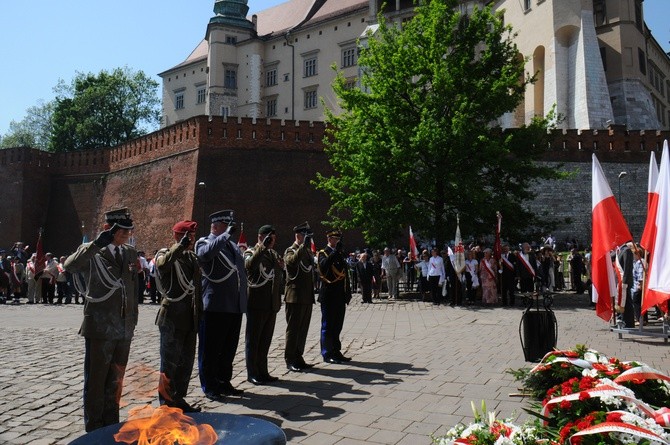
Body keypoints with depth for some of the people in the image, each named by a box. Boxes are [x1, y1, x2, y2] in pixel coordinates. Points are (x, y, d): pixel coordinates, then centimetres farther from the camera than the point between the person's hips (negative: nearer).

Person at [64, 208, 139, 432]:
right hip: (100, 327, -5)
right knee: (96, 380, 6)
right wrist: (97, 243, -34)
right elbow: (70, 266, -27)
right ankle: (94, 428, 20)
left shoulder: (130, 252, 10)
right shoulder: (91, 252, -6)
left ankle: (111, 424, 29)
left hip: (125, 328, 5)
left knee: (115, 380, 15)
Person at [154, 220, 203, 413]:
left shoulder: (192, 257, 14)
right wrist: (180, 246, -34)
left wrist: (198, 312, 14)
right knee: (170, 362, 0)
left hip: (190, 319, 7)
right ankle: (166, 403, 12)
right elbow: (162, 264, -31)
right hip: (172, 318, -7)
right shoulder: (165, 253, -4)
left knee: (186, 362, 13)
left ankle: (179, 400, 25)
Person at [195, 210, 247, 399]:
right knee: (211, 350, 4)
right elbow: (208, 252, -30)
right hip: (214, 307, -7)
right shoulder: (204, 243, -4)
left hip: (235, 306, 7)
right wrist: (227, 234, -22)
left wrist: (243, 300, 19)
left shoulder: (233, 245, 19)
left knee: (229, 349, 15)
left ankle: (224, 382, 28)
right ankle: (210, 387, 16)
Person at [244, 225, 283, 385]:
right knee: (253, 340, 3)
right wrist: (263, 247, -30)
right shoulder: (251, 252, -5)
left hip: (271, 304, 7)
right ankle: (252, 373, 11)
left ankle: (262, 372, 22)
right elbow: (249, 265, -29)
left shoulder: (274, 254, 17)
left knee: (265, 341, 13)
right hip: (256, 304, -7)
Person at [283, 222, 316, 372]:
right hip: (295, 297, -8)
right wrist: (304, 245, -33)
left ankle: (298, 358, 22)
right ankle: (290, 361, 6)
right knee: (293, 330, -1)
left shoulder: (307, 252, 18)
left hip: (307, 298, 8)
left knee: (303, 330, 13)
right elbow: (292, 260, -32)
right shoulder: (290, 251, -7)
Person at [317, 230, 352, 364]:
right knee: (327, 326, 1)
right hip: (329, 296, -7)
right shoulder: (323, 253, -4)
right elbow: (323, 266, -27)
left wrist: (348, 293, 14)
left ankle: (336, 352, 20)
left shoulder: (340, 254, 17)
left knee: (337, 326, 12)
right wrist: (335, 252, -28)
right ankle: (327, 354, 7)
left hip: (340, 296, 7)